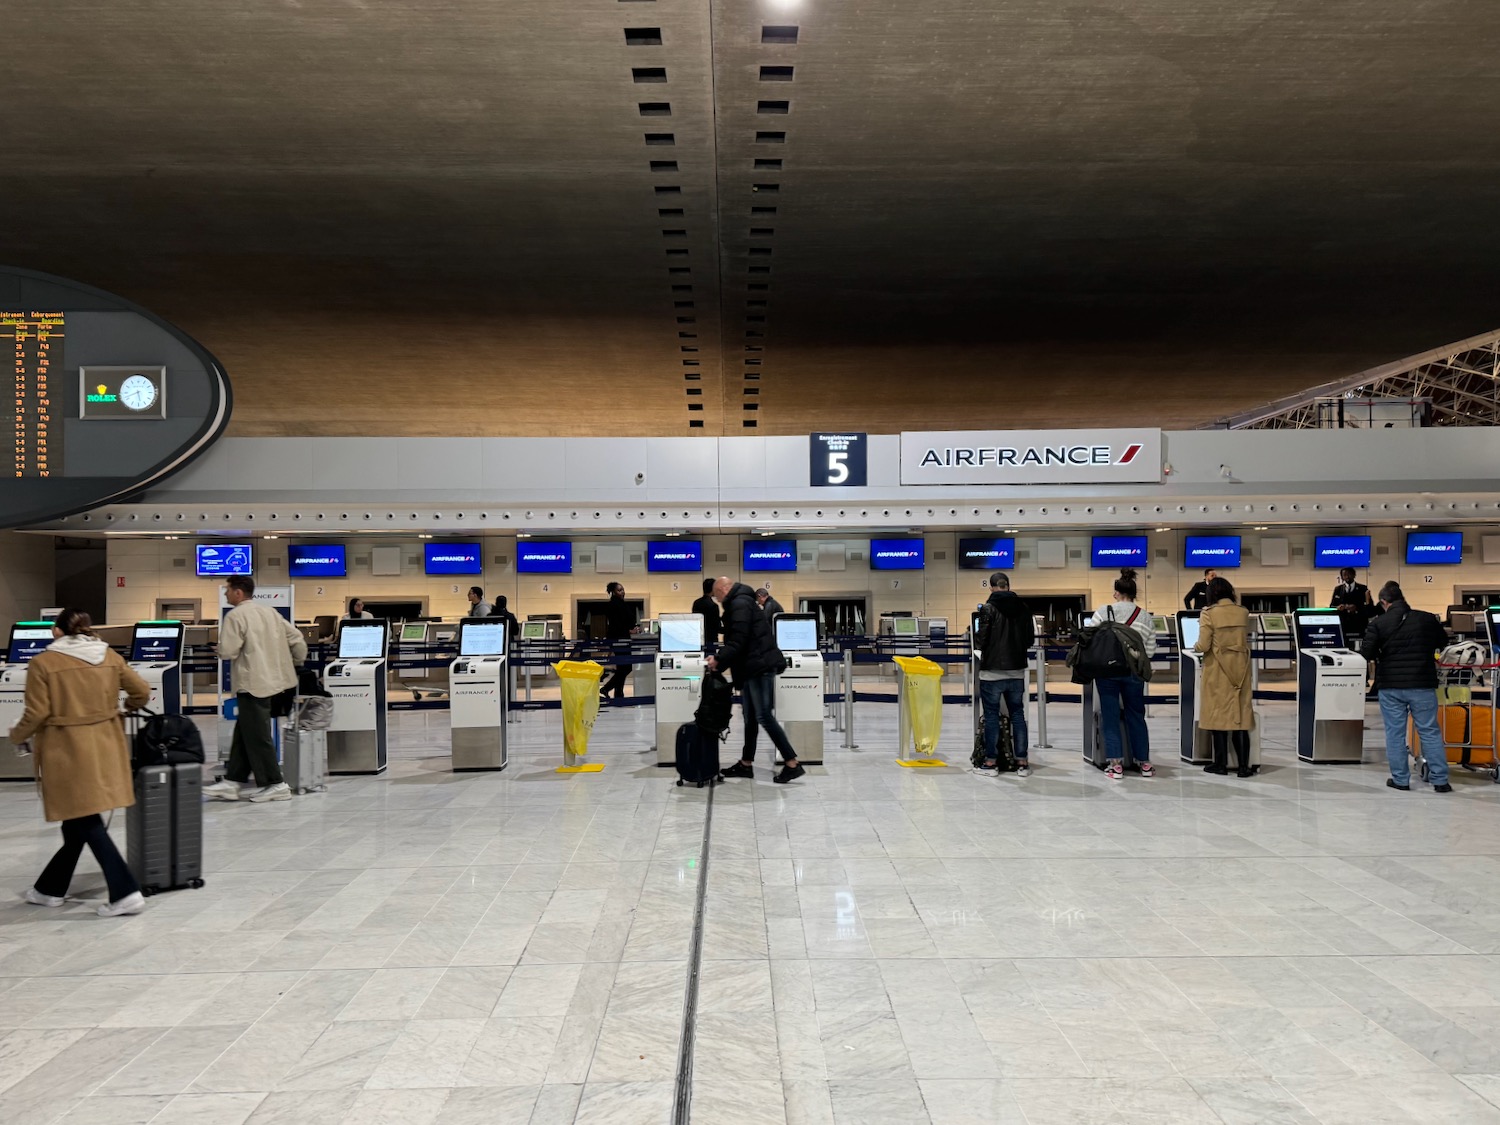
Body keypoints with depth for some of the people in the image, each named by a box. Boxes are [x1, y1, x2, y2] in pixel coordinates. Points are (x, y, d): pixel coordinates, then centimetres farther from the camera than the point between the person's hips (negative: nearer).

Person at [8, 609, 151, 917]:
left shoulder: (43, 662, -8)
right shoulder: (110, 657, 4)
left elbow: (37, 714, -10)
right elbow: (142, 692, 8)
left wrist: (17, 736, 10)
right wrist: (125, 707, 30)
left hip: (68, 751, -5)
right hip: (104, 747, 5)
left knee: (84, 822, -2)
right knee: (79, 821, 16)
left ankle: (126, 892, -8)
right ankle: (50, 888, 31)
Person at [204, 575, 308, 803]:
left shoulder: (235, 616, -11)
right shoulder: (269, 611, 11)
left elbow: (227, 651, -18)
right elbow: (296, 638, 10)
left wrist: (221, 650, 4)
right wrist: (297, 663, 23)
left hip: (253, 683, -8)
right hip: (273, 679, 8)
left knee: (257, 735, -1)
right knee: (244, 732, 14)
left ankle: (275, 785, 1)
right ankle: (233, 782, 17)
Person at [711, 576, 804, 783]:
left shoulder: (739, 604, -13)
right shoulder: (740, 602, 20)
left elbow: (738, 641, -20)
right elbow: (738, 639, 22)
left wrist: (718, 659, -13)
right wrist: (721, 660, 16)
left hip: (759, 667, -11)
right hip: (752, 667, 11)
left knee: (764, 717, -10)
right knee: (750, 717, 14)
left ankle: (792, 764, -8)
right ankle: (746, 764, 21)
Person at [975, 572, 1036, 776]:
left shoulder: (988, 608, -12)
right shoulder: (1023, 608, 2)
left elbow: (981, 640, -14)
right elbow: (1031, 639, 7)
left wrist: (975, 637, 8)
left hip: (992, 671, -4)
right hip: (1016, 670, 4)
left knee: (991, 715, 5)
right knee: (1017, 713, 11)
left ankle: (991, 760, 10)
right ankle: (1022, 761, 13)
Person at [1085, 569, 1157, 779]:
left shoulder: (1104, 612, -5)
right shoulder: (1146, 617, 4)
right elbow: (1150, 650, 4)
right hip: (1133, 672, 2)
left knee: (1110, 716, 6)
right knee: (1136, 716, 15)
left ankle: (1115, 764, 4)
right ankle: (1144, 763, 21)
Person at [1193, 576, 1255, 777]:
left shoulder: (1209, 613, -11)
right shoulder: (1243, 612, 3)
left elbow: (1203, 645, -14)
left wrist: (1195, 647, 7)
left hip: (1218, 670, -4)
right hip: (1240, 668, 4)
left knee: (1219, 713, 4)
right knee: (1240, 714, 6)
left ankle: (1221, 764, 8)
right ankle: (1243, 765, 4)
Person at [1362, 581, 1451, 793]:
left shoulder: (1377, 624, -7)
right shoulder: (1427, 619, -1)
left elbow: (1367, 654, -10)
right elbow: (1443, 641, 15)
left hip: (1390, 687, -1)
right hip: (1422, 685, 1)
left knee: (1395, 734, 7)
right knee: (1430, 732, 8)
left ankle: (1400, 779, 11)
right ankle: (1440, 780, 10)